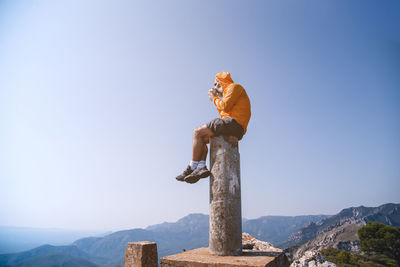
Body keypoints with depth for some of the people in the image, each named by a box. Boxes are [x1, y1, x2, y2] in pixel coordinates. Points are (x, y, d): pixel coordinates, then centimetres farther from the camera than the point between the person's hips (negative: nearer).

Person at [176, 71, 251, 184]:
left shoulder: (234, 86, 4)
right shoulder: (230, 90, 32)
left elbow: (225, 106, -12)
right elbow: (224, 114, 24)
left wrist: (214, 98, 6)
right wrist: (216, 98, 23)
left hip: (233, 123, -10)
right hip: (235, 130, 10)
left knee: (197, 132, -10)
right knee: (202, 139, 11)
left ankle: (191, 167, -11)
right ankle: (201, 167, -7)